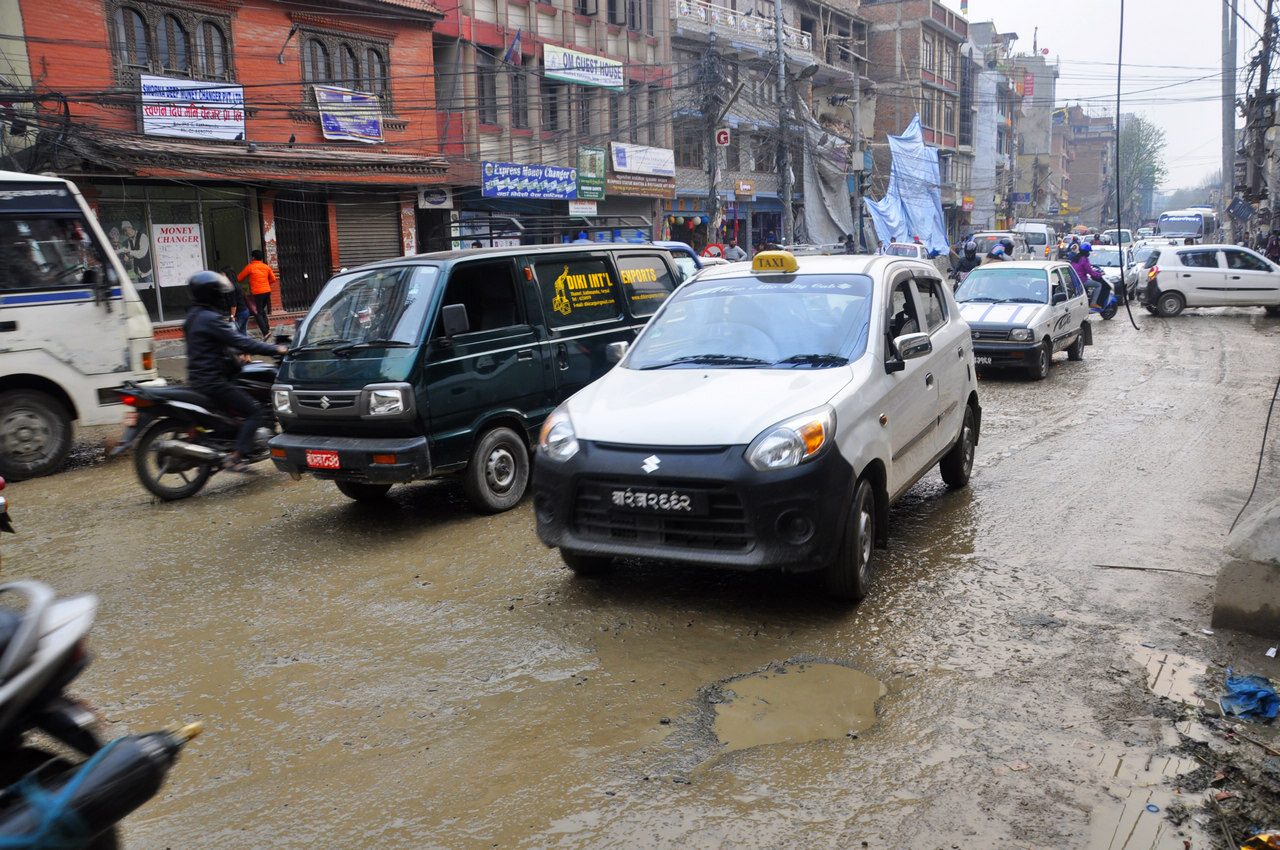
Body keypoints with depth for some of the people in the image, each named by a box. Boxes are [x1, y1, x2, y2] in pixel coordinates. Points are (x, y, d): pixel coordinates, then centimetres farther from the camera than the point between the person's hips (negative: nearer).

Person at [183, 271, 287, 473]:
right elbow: (239, 342, -21)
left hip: (199, 379, 11)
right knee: (254, 412, -10)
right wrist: (276, 349, -18)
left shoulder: (195, 316, 16)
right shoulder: (210, 319, -17)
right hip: (212, 382, -11)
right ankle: (234, 458, -15)